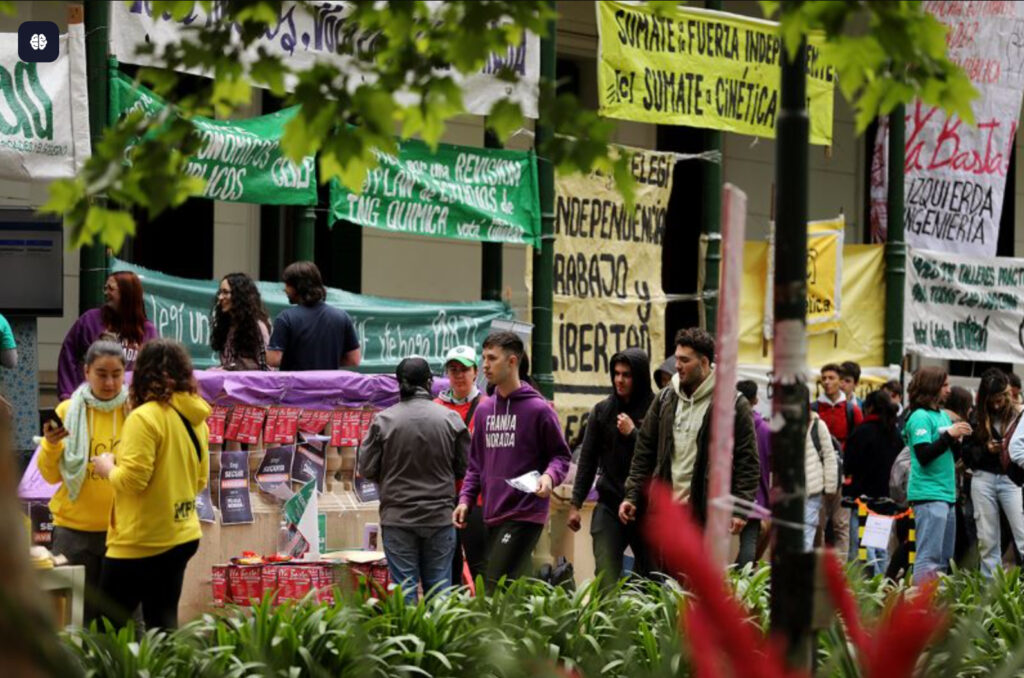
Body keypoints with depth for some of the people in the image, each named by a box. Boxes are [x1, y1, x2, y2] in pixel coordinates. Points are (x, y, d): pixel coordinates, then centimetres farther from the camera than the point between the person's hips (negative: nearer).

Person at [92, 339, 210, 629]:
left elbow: (132, 479, -20)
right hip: (182, 536, 8)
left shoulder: (145, 417, -16)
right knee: (163, 624, 10)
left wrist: (108, 468, -2)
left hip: (142, 541, -8)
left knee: (107, 627, 1)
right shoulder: (195, 417, 8)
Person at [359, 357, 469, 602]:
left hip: (397, 518, -1)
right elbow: (465, 467, 2)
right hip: (440, 517, 1)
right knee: (439, 585, 8)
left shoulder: (383, 420, -7)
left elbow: (367, 469, -3)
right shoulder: (450, 418, -4)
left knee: (404, 589, 4)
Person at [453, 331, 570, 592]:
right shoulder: (483, 411, 14)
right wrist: (465, 498, 8)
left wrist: (550, 476, -19)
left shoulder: (538, 409, -5)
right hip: (493, 516, 6)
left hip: (525, 514, -6)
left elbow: (561, 454, 0)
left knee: (499, 586, -16)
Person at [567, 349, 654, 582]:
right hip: (609, 504, 2)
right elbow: (587, 460, 12)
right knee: (606, 580, -8)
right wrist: (575, 504, 9)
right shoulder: (602, 411, 8)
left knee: (647, 576, 6)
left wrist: (632, 433, -15)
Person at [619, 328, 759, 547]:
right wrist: (632, 495, 7)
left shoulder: (732, 404, -5)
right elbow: (644, 452, 14)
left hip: (708, 513, -5)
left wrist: (740, 510, -12)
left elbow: (748, 462, -6)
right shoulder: (665, 399, 10)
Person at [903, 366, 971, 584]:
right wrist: (949, 434, -18)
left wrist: (957, 440, 1)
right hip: (929, 495, -9)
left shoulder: (943, 415, 15)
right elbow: (924, 455, -18)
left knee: (944, 558, 12)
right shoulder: (920, 417, -10)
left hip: (946, 493, 9)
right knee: (929, 557, -11)